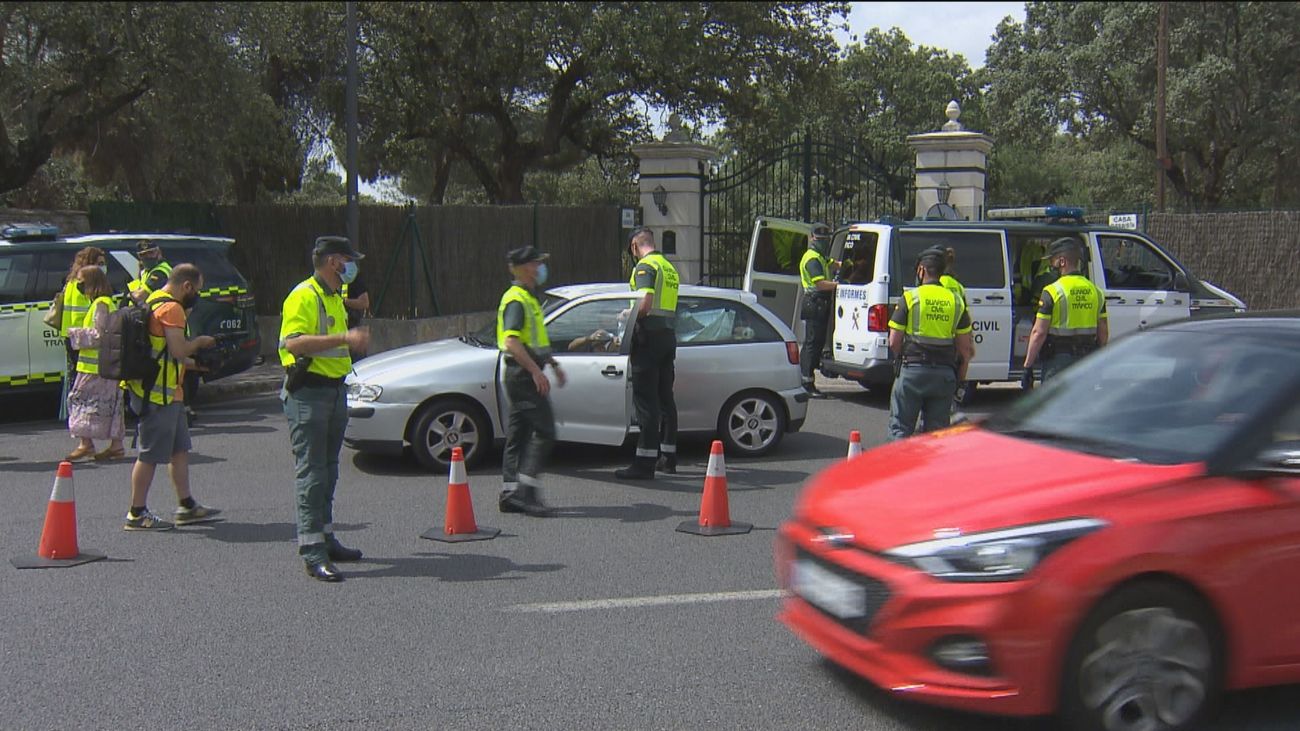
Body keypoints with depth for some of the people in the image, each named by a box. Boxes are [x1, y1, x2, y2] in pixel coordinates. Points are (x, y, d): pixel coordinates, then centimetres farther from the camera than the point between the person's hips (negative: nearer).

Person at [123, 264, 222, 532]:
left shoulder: (154, 301, 18)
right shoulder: (171, 308, -15)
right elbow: (178, 349, -25)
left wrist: (191, 362, 18)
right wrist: (199, 341, -7)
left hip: (166, 392, 11)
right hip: (159, 393, -11)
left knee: (180, 450, 15)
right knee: (151, 455, -3)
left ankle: (186, 506, 21)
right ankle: (137, 514, 4)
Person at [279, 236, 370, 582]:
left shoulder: (335, 297, 19)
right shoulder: (303, 296, -13)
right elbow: (293, 342, -28)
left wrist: (353, 338, 20)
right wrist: (344, 338, -31)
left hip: (335, 389, 10)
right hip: (309, 393, -10)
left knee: (328, 470, 16)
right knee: (311, 472, -9)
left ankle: (325, 538, 26)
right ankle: (312, 552, -8)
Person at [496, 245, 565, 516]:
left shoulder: (528, 298, 19)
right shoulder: (516, 300, -14)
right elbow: (512, 342, -26)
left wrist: (553, 363, 30)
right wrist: (536, 371, -29)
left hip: (525, 375, 10)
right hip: (524, 375, -10)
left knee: (519, 435, 10)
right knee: (544, 432, -11)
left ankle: (510, 495, 13)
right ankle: (526, 491, -12)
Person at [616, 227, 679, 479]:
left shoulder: (645, 266, -10)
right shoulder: (669, 267, 17)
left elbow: (646, 304, -22)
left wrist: (628, 316, -5)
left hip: (649, 336, -9)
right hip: (669, 335, 9)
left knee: (646, 400, -8)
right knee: (665, 397, 15)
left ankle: (645, 462, -9)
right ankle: (668, 457, 22)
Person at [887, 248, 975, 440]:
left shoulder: (910, 297, -5)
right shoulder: (956, 301, 7)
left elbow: (894, 342, -7)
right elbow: (965, 348, 7)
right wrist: (960, 377, 17)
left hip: (913, 370, -3)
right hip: (945, 373, 4)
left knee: (900, 427, 2)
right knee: (937, 430, 11)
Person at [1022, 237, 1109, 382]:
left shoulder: (1052, 291, -12)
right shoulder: (1096, 291, 7)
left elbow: (1039, 333, -15)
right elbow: (1104, 333, 10)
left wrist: (1028, 365, -9)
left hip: (1058, 360, -6)